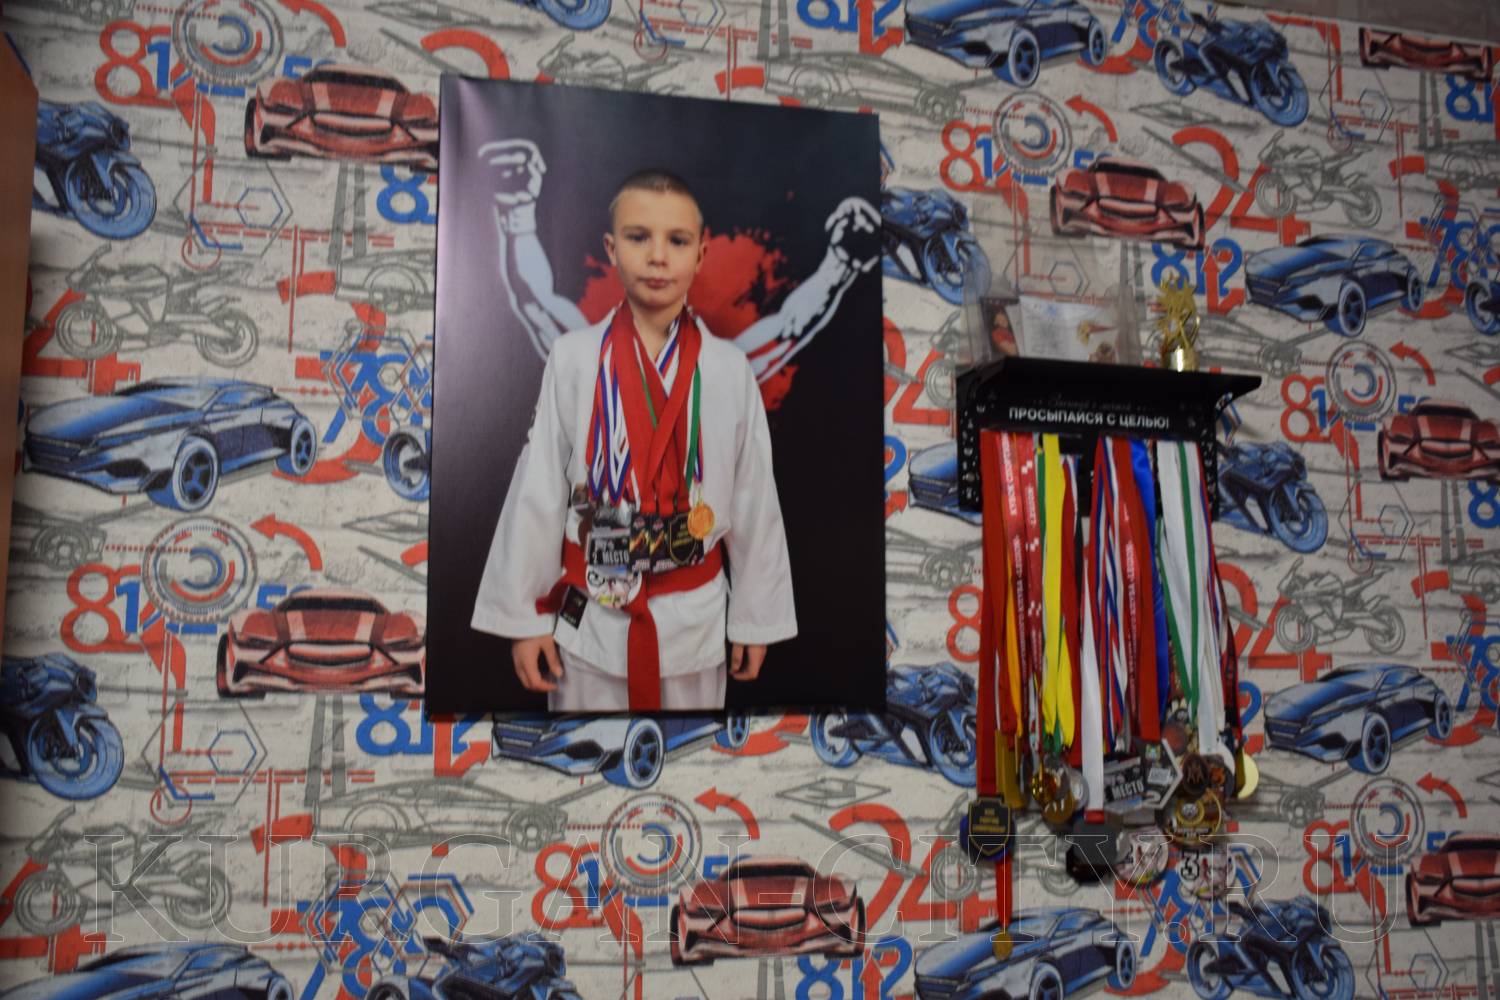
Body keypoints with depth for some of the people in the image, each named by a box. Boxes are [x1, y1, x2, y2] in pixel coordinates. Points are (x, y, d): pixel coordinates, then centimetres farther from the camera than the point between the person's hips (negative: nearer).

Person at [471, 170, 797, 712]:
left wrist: (755, 617, 6)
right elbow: (537, 490, -4)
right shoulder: (572, 358, -8)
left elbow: (753, 498, 1)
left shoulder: (729, 368, -5)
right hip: (590, 619, -1)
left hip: (696, 618, 1)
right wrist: (523, 614, -1)